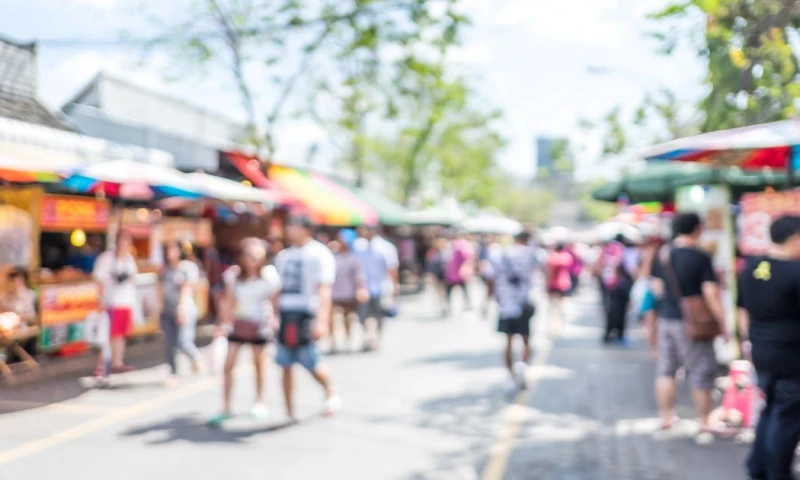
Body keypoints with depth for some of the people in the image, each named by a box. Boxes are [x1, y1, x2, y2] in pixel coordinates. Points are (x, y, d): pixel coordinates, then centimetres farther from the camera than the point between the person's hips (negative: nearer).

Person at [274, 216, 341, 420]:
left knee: (311, 362, -3)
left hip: (305, 313, -6)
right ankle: (289, 412, 12)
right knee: (286, 365, 5)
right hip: (285, 313, 6)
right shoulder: (284, 255, 16)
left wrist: (322, 320, -23)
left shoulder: (319, 254, -6)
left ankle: (331, 392, 26)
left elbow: (324, 290, -14)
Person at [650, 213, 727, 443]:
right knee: (701, 374, 5)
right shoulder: (701, 257, -15)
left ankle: (666, 418, 23)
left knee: (666, 370, 15)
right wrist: (722, 324, -9)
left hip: (666, 318, 6)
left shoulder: (662, 254, 3)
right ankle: (704, 426, 11)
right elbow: (711, 294, -16)